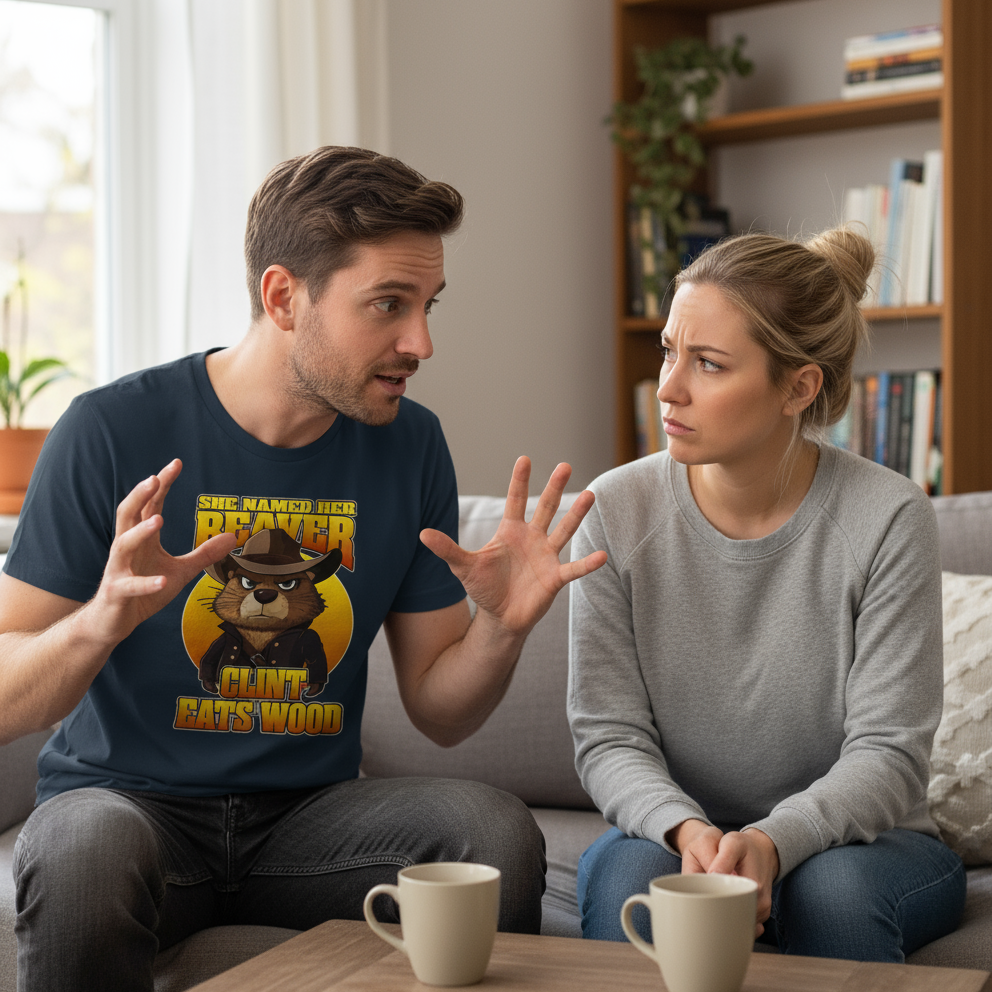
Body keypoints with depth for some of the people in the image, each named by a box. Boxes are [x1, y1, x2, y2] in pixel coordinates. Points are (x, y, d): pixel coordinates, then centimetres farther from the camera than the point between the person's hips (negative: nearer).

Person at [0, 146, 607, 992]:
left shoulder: (410, 444, 1)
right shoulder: (114, 431, -10)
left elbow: (440, 713, 7)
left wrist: (500, 628, -14)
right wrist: (104, 619, -30)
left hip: (308, 811, 3)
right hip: (132, 797, -2)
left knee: (498, 831, -25)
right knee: (88, 848, -36)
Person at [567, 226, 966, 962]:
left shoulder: (888, 520, -13)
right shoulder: (619, 512, -8)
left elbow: (889, 753, -14)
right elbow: (608, 736, -8)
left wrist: (773, 840, -33)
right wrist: (685, 829, -29)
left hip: (849, 839, 0)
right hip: (670, 828, 1)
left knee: (835, 887, -33)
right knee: (631, 874, -32)